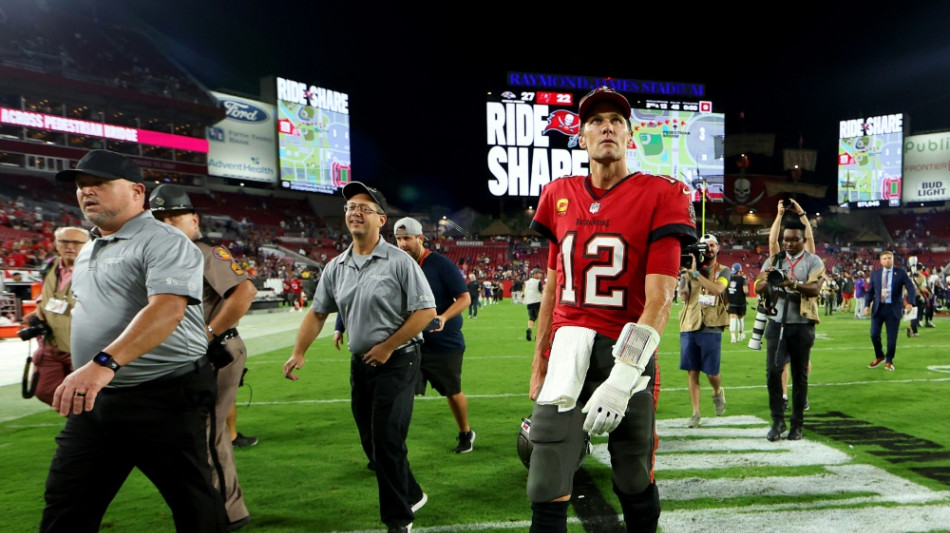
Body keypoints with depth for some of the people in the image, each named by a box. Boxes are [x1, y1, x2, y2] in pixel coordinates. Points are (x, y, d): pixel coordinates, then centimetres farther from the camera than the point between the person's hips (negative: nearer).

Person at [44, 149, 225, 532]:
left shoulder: (164, 242, -12)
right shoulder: (87, 252, 18)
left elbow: (166, 309, -27)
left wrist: (104, 363, -38)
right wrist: (83, 374, 21)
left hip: (164, 398, -8)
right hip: (93, 397, 8)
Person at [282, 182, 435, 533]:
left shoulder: (399, 261, -11)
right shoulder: (336, 267, 7)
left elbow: (426, 311, -13)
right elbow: (317, 312, 14)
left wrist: (387, 347, -13)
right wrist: (298, 353, 5)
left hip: (397, 362, -6)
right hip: (360, 363, 7)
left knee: (387, 442, -7)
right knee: (371, 443, 14)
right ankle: (410, 496, 36)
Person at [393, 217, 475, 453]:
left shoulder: (440, 264, -14)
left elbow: (465, 297, -14)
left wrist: (444, 318, -30)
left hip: (445, 344, -4)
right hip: (410, 344, 4)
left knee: (453, 393, 11)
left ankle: (465, 434, 37)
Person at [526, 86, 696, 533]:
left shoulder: (659, 196, -5)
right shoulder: (561, 196, 8)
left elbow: (659, 300, -13)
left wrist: (622, 379, -22)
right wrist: (538, 367, 14)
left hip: (626, 353, -3)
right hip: (567, 349, 3)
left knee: (635, 486, 13)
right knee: (546, 490, -1)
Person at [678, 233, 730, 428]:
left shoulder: (723, 271, 7)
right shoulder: (692, 268, 11)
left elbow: (717, 289, -15)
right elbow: (683, 296, 1)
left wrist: (695, 272, -19)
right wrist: (684, 273, -10)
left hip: (711, 327, -1)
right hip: (689, 326, 2)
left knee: (712, 372, 1)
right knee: (692, 372, 2)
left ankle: (717, 393, 35)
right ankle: (696, 413, 11)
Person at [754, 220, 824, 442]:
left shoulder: (813, 262, 2)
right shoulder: (773, 260, 10)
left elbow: (814, 289, -14)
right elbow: (758, 287, 3)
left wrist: (794, 284, -33)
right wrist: (768, 280, -19)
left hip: (802, 325, -2)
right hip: (777, 323, 2)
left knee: (800, 376, 5)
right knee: (773, 371, -7)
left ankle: (797, 424, 15)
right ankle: (778, 421, 3)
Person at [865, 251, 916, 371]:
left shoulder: (901, 272, 1)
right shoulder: (875, 273, 7)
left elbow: (911, 288, -4)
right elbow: (870, 291, 10)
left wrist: (910, 303, -19)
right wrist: (867, 305, -4)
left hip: (893, 309, -2)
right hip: (878, 308, 2)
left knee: (892, 337, 1)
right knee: (874, 334, -1)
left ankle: (889, 361, 19)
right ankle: (879, 356, 24)